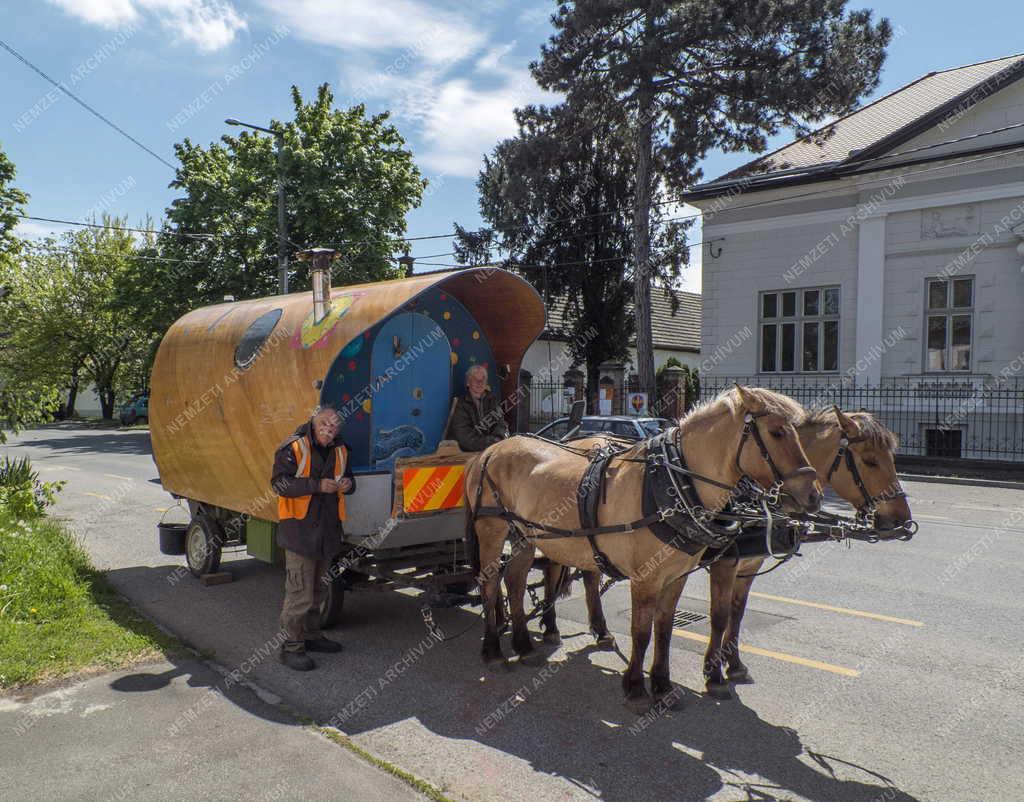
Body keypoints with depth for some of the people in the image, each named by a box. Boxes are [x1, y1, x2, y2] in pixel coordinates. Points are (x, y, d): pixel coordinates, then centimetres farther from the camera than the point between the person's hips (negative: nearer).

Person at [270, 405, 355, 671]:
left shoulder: (340, 451, 11)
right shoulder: (293, 448, -10)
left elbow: (348, 478, 23)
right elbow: (279, 483, -16)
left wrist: (348, 484, -3)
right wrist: (317, 485, -24)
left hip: (327, 529, 7)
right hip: (299, 529, -7)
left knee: (317, 589, 19)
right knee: (299, 593, -7)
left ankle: (311, 635, 33)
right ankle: (291, 647, 4)